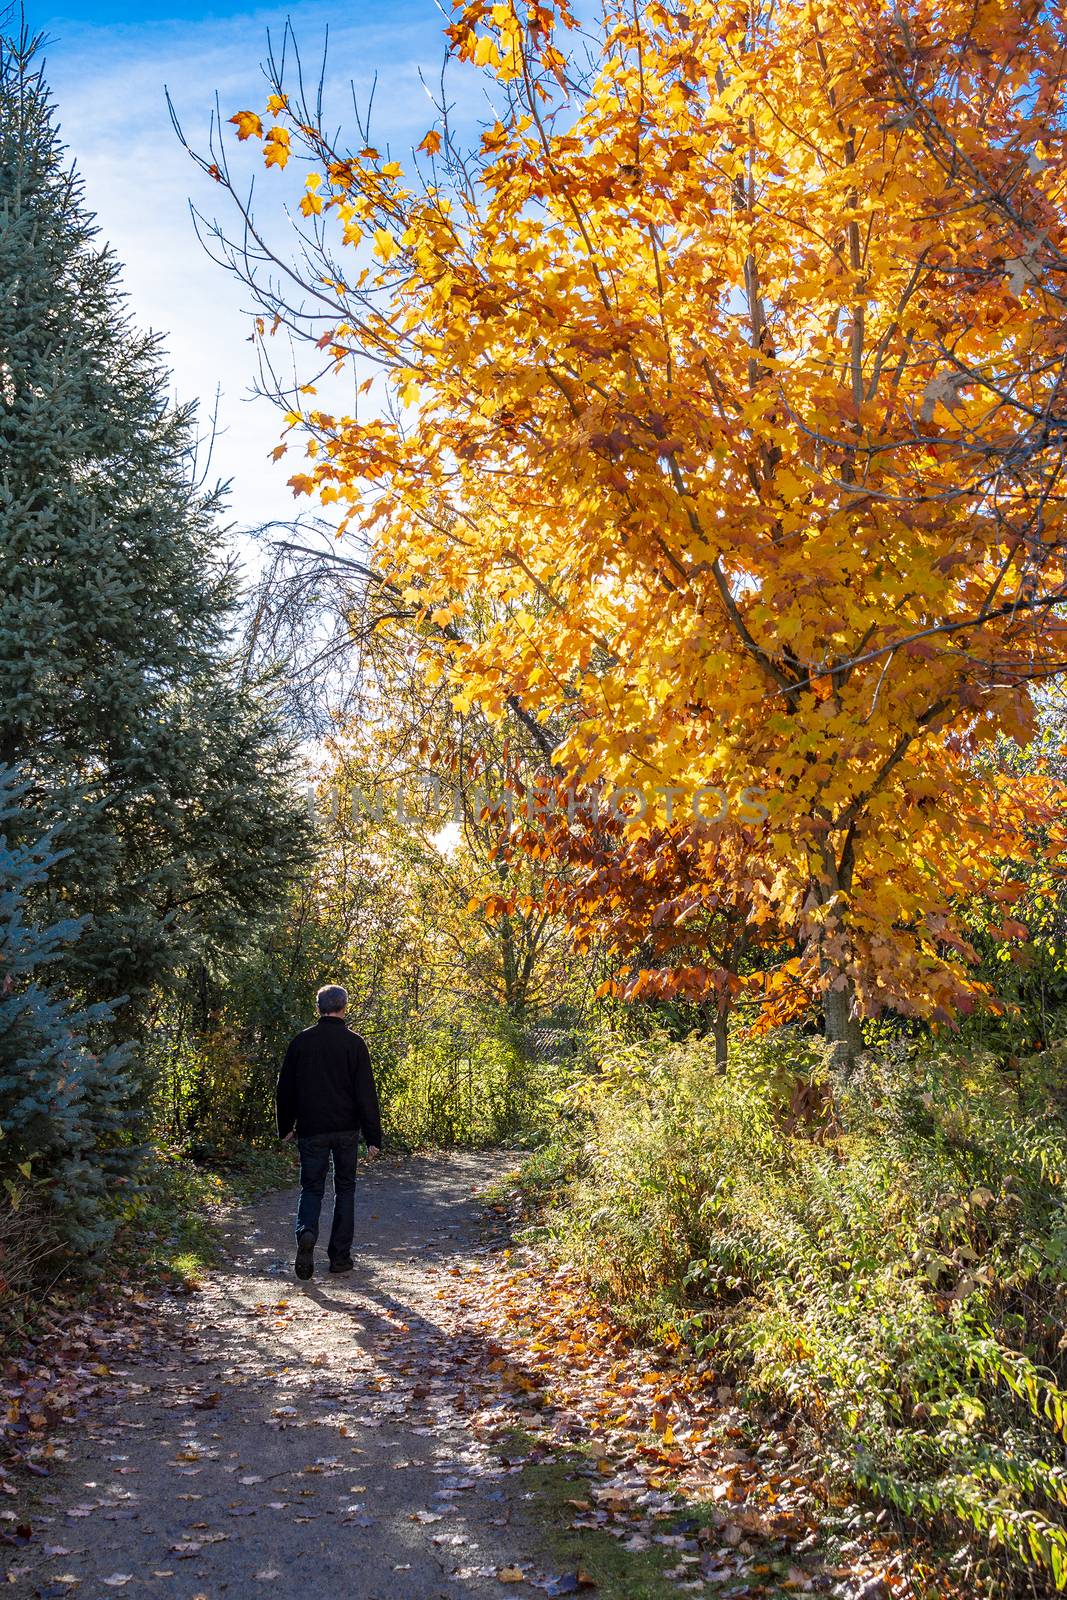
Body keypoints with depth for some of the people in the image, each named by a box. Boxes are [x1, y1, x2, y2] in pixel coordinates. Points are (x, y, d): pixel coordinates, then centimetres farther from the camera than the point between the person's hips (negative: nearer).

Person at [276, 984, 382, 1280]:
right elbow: (366, 1093, -8)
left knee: (311, 1187, 9)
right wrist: (373, 1137, -5)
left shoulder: (301, 1041, 1)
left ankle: (306, 1233, -20)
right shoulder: (354, 1043, -6)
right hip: (346, 1129, -1)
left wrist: (285, 1127, 18)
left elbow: (285, 1088, 6)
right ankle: (340, 1256, 13)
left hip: (311, 1130, 1)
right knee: (345, 1188, 12)